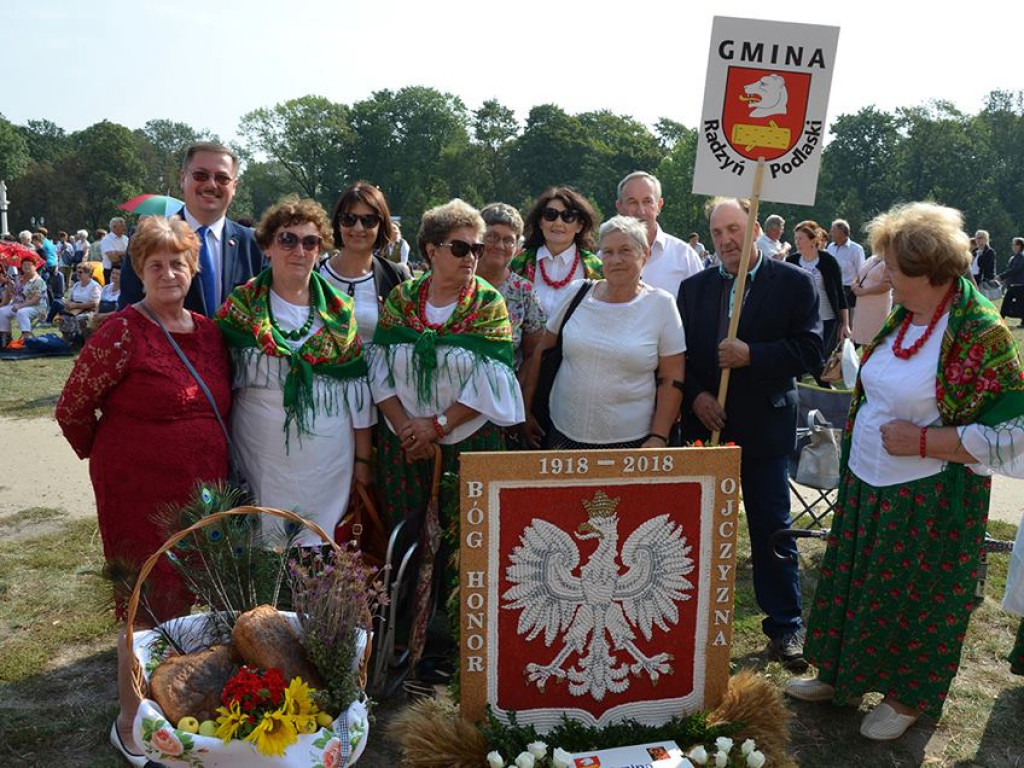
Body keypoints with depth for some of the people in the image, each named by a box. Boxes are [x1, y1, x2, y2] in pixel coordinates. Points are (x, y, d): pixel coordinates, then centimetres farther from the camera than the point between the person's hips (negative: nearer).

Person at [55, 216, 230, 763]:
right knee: (148, 610, 4)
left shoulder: (208, 332, 7)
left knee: (181, 601, 18)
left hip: (201, 491, 6)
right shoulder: (123, 334, -14)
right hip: (139, 493, -6)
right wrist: (109, 457, 5)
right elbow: (72, 409, -7)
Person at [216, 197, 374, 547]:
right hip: (261, 457, -1)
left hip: (327, 461, 1)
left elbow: (357, 389, 5)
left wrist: (363, 458, 5)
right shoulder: (240, 307, 1)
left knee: (319, 544, 6)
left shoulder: (339, 312, 5)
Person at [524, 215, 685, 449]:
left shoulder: (661, 304, -3)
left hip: (631, 442, -2)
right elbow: (544, 351, 10)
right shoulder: (578, 292, 2)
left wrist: (658, 438, -8)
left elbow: (671, 379, -3)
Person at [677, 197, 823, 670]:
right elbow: (679, 355, 7)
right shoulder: (694, 288, 7)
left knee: (772, 529, 5)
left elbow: (811, 351, -9)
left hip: (764, 427, -3)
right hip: (705, 424, 3)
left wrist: (752, 356, -20)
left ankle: (784, 625, 19)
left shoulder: (793, 283, -3)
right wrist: (695, 396, -9)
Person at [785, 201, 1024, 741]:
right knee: (857, 581, 19)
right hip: (867, 484, 7)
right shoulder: (901, 318, 2)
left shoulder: (980, 334, -22)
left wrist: (921, 441, -23)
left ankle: (909, 697, 34)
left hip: (929, 501, -7)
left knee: (918, 597, 12)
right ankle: (841, 674, 39)